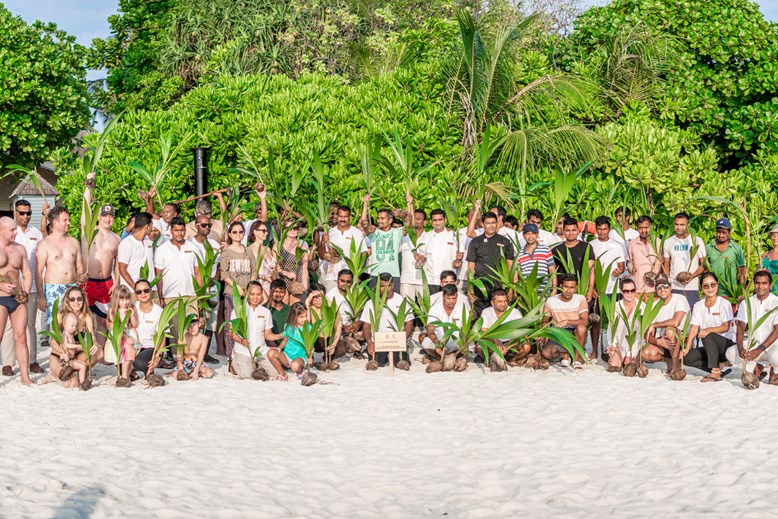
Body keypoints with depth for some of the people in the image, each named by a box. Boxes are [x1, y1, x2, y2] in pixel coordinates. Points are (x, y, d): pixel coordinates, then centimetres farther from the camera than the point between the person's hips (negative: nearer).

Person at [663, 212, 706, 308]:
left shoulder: (697, 241, 3)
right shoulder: (668, 242, 11)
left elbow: (703, 264, 3)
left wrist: (692, 276, -14)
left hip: (691, 287, -2)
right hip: (673, 288, 2)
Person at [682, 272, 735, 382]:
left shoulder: (724, 303, -4)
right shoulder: (698, 306, 9)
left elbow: (726, 327, -14)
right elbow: (694, 328, 0)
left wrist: (709, 329, -33)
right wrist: (687, 348, -13)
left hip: (727, 344, -5)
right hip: (710, 348, 5)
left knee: (707, 336, -34)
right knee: (687, 358, -17)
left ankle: (715, 372, -35)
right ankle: (720, 367, -9)